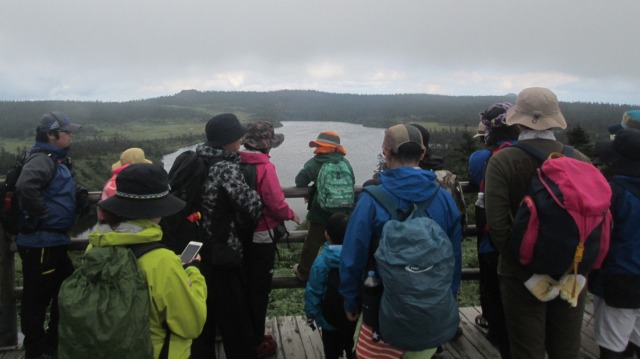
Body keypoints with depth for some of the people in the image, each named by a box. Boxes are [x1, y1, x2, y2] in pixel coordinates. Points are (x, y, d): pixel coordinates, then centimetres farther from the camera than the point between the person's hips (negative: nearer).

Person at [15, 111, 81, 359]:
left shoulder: (57, 159, 14)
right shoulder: (42, 159, -17)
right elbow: (25, 187, -36)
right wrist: (42, 214, -24)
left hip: (54, 240, 10)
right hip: (40, 242, -10)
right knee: (37, 297, 3)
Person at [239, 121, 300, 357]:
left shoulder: (238, 164, 1)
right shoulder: (264, 167, -19)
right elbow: (276, 204, -21)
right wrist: (290, 215, -3)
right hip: (261, 236, -7)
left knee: (246, 286, 20)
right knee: (259, 289, 7)